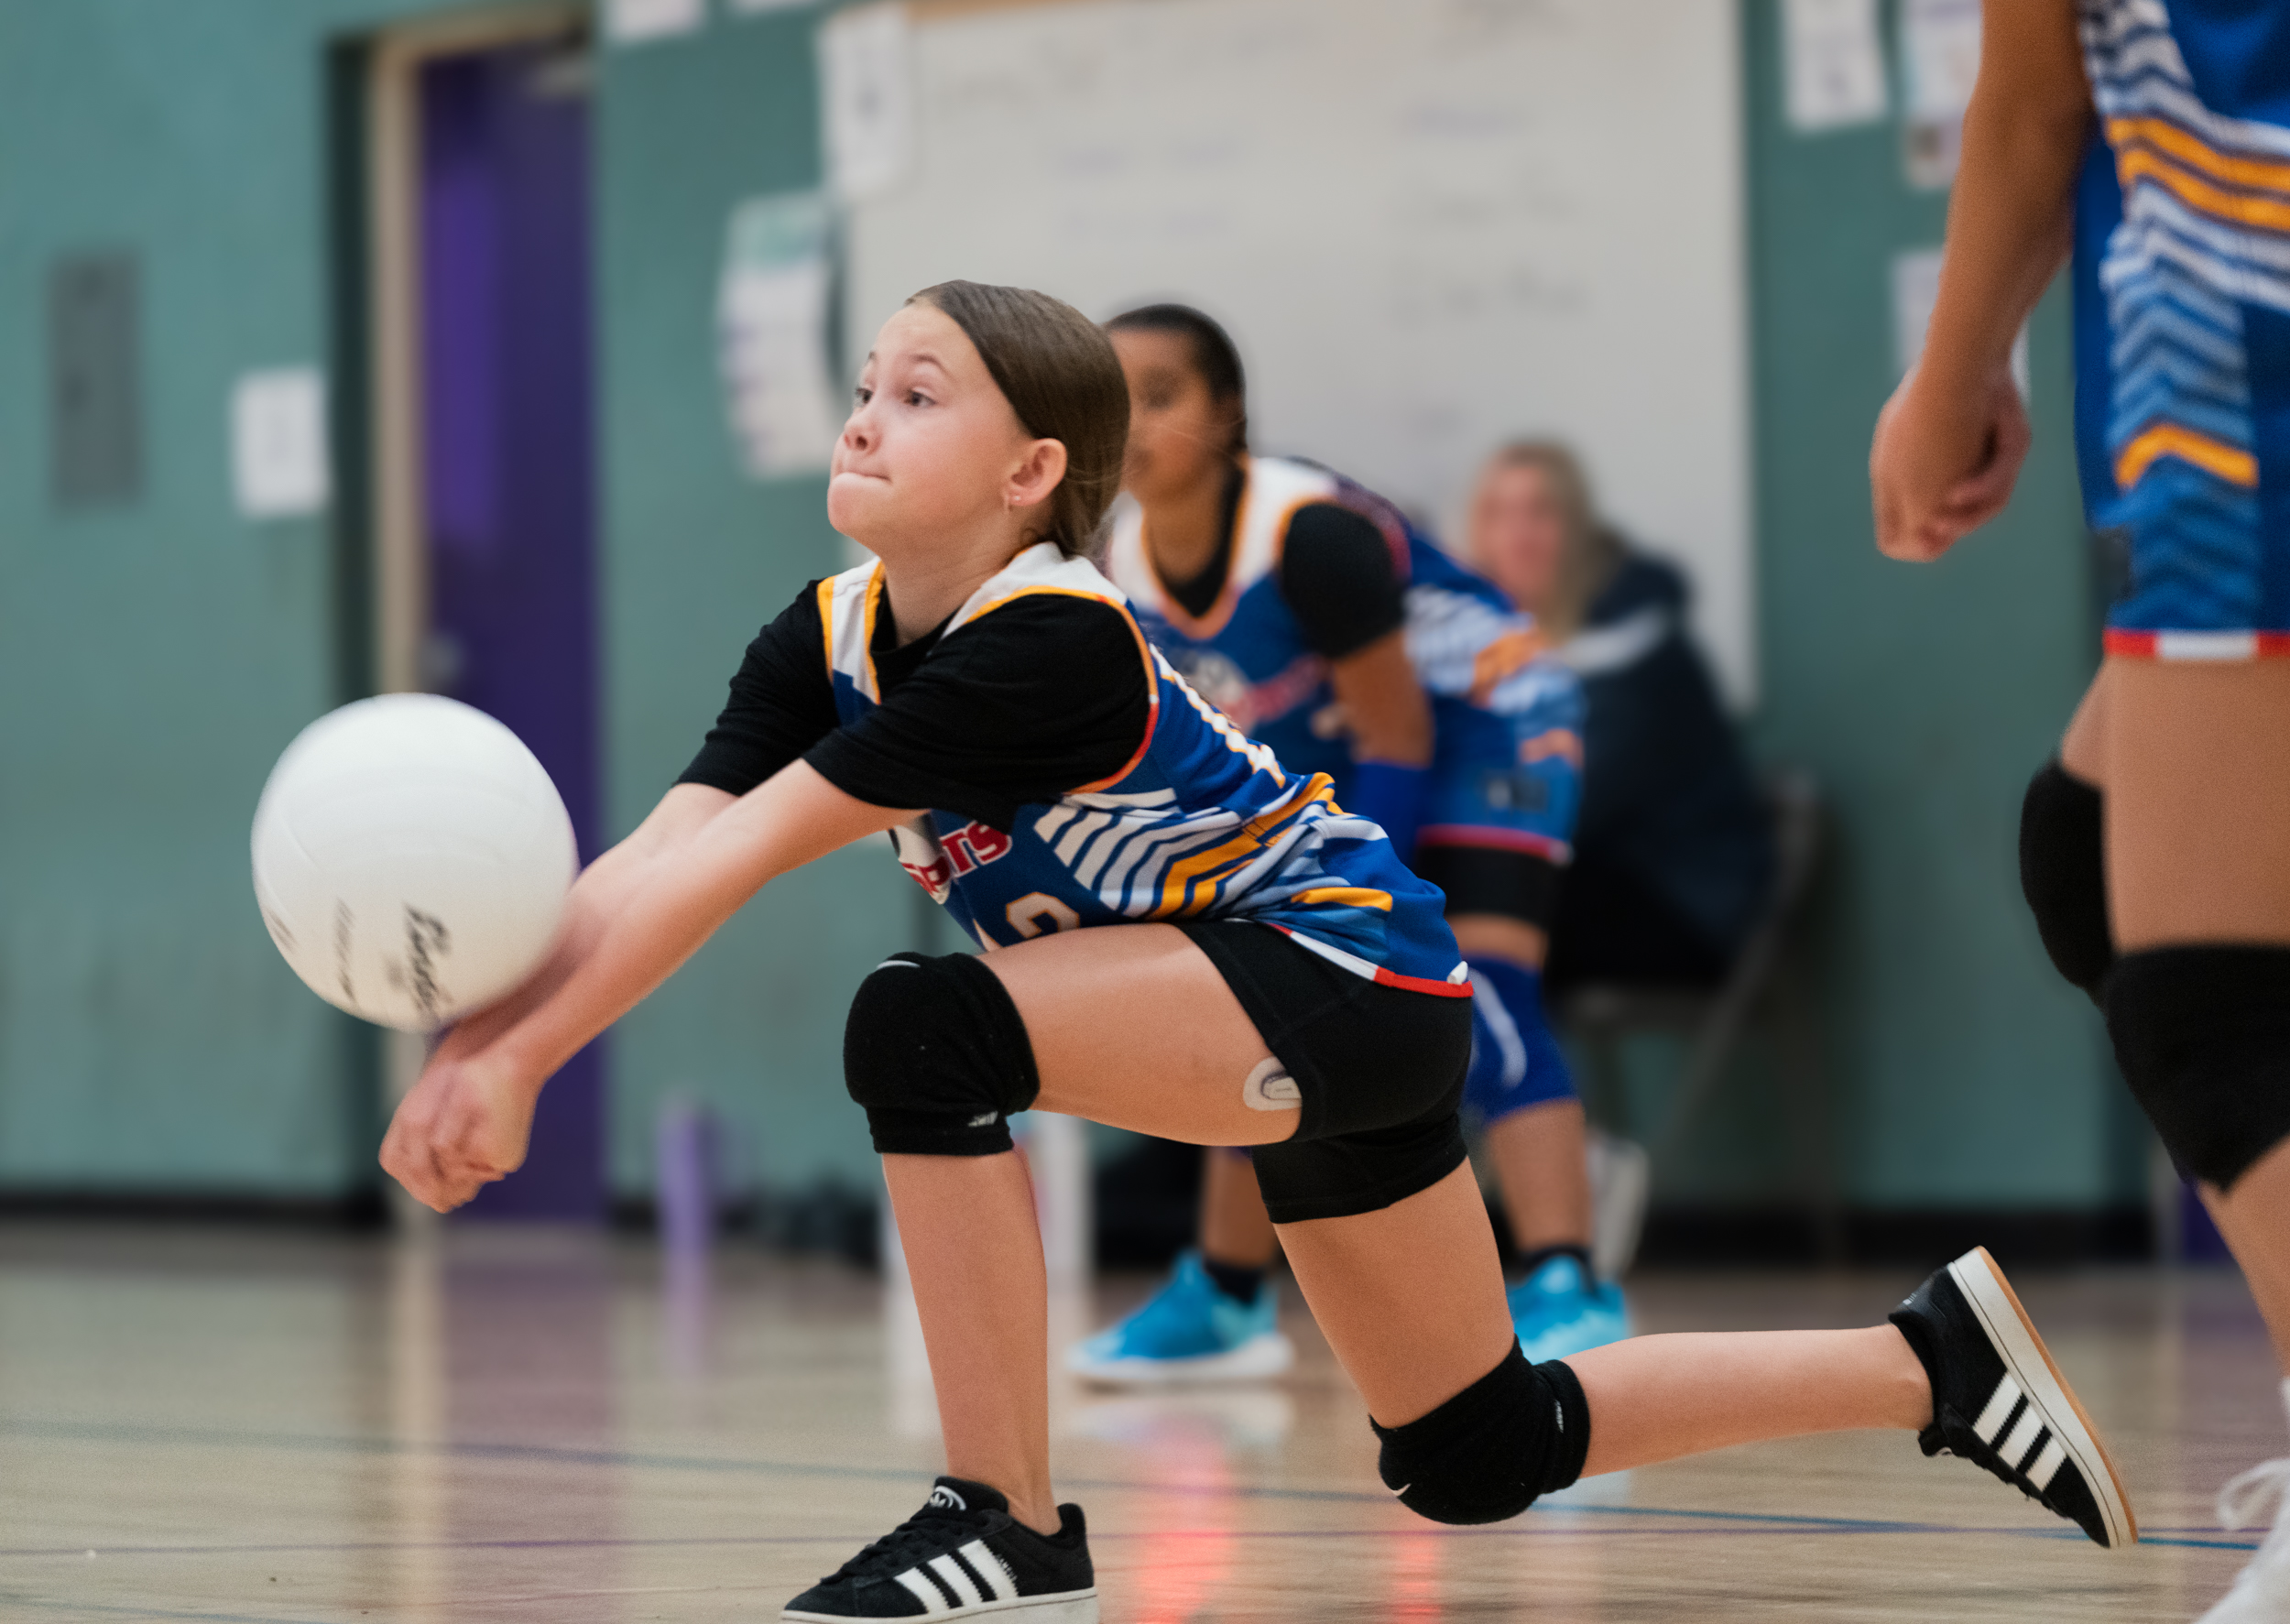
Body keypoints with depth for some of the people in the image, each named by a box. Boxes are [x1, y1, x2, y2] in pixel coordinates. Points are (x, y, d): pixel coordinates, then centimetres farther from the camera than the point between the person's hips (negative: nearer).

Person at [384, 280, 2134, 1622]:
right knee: (1476, 1455, 16)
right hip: (1277, 1021, 9)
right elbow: (657, 858, -15)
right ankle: (1938, 1358, 29)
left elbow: (747, 855, -32)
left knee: (925, 1033, -29)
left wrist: (528, 1056, -34)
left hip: (1346, 967, -9)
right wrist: (478, 1044, -29)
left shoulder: (1052, 645, -27)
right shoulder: (830, 641, -3)